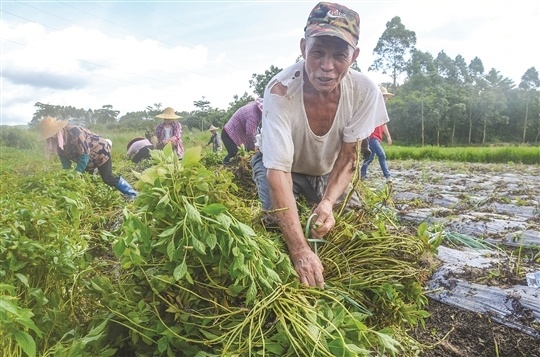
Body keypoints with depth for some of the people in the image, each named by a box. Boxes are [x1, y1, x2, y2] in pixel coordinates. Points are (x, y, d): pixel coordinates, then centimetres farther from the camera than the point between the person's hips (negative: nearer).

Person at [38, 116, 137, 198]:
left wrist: (76, 174, -29)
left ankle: (132, 195, -5)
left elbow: (85, 154, -32)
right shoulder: (58, 142, -7)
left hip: (100, 151, -9)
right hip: (88, 159, 9)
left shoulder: (74, 132, -33)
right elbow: (65, 160, -1)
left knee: (107, 178, -13)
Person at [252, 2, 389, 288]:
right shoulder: (280, 90, -37)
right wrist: (300, 250, -44)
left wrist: (328, 202, -35)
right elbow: (279, 171, -39)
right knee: (281, 228, -17)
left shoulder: (364, 91, -27)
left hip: (327, 172, 3)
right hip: (283, 167, -3)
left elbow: (347, 158, -16)